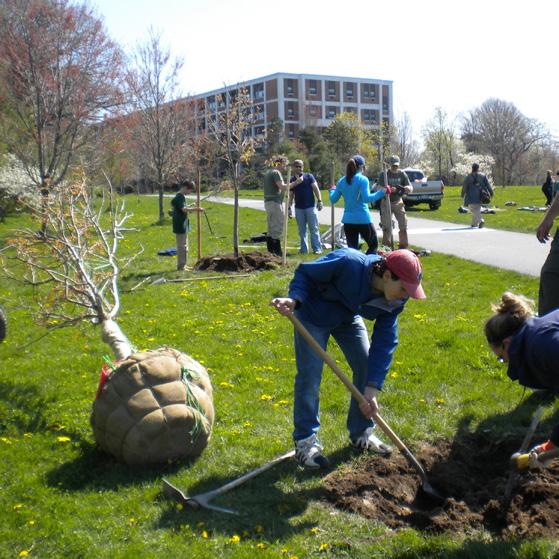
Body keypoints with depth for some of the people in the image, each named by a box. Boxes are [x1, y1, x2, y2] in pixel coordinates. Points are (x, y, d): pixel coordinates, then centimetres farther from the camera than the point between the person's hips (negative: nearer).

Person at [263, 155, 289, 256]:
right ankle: (277, 252, -8)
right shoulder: (276, 172, -12)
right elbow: (282, 187, -22)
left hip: (268, 202, 10)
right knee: (277, 228, -8)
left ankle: (270, 251, 15)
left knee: (271, 228, 13)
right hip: (275, 202, -10)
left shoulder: (268, 172, 18)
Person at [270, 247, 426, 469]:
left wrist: (372, 389, -25)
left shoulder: (395, 299, -21)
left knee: (366, 366, 2)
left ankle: (361, 434, 20)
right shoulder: (348, 263, -39)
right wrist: (294, 299, -47)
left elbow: (385, 342, -19)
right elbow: (305, 273, -26)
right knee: (310, 375, -10)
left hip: (348, 317, 6)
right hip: (314, 314, -6)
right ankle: (305, 442, 4)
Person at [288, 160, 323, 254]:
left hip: (310, 206, -3)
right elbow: (291, 196, 13)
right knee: (302, 230, 7)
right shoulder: (292, 180, 9)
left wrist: (319, 200, -14)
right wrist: (289, 207, 6)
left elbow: (316, 189, -4)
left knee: (314, 229, -1)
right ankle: (304, 249, 12)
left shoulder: (309, 176, 1)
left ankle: (317, 248, 1)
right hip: (298, 208, 3)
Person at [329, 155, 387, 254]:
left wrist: (332, 190, 29)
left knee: (352, 249, 10)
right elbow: (366, 198, -20)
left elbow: (333, 199, 10)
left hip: (348, 220, 5)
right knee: (373, 245, 9)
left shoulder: (341, 181, 7)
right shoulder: (363, 180, -8)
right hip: (363, 219, -5)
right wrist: (382, 193, -14)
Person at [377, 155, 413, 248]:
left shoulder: (402, 174, -1)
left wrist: (408, 188, -28)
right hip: (386, 203, -3)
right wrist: (389, 189, -38)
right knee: (386, 227, -5)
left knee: (403, 225, 3)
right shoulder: (384, 174, -9)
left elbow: (411, 189, -3)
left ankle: (403, 247, 14)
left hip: (398, 202, 3)